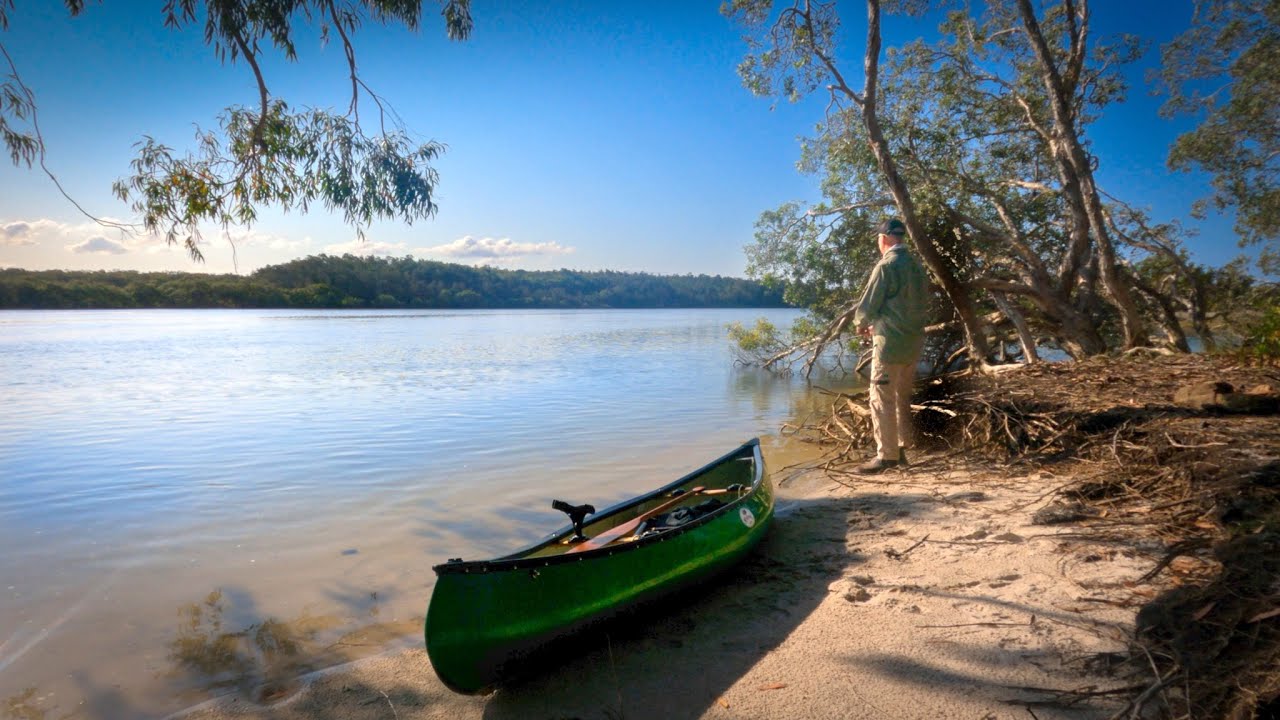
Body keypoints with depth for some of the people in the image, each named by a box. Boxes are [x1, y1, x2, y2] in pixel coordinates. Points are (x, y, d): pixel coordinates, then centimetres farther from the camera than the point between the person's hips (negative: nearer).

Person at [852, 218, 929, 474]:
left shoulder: (886, 266, -13)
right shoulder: (916, 266, 10)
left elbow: (867, 306, -13)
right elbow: (924, 304, 17)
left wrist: (860, 325, 9)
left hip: (890, 344, -8)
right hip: (913, 342, 8)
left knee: (882, 400, -2)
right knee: (902, 397, 16)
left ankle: (887, 455, -1)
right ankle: (901, 449, 23)